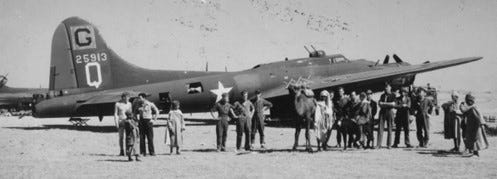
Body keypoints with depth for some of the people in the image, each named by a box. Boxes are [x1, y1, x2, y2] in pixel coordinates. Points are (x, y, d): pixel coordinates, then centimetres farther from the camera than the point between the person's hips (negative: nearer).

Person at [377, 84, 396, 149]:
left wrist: (384, 103, -7)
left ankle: (388, 145, 2)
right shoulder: (382, 95, 17)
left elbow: (393, 104, -7)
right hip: (382, 112, 3)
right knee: (380, 128, -6)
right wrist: (388, 104, -9)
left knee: (389, 128, -2)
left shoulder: (393, 95, 5)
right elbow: (379, 103, 7)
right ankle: (378, 144, -9)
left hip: (389, 111, -3)